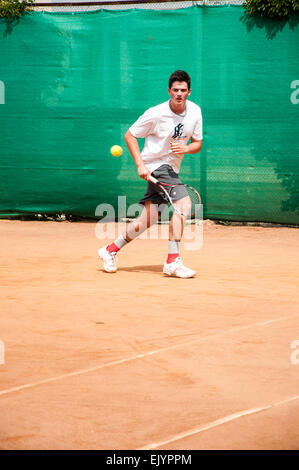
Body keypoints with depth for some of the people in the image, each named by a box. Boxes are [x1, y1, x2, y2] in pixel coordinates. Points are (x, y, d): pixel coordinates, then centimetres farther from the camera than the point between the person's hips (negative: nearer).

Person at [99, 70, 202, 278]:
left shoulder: (195, 111, 0)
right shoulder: (156, 114, -16)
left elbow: (197, 144, 8)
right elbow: (130, 135, -7)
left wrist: (186, 148, -15)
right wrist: (140, 165, -15)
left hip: (171, 168, 7)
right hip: (155, 165, -7)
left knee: (150, 217, 7)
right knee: (183, 203, -23)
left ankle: (112, 249, 23)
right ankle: (173, 261, -21)